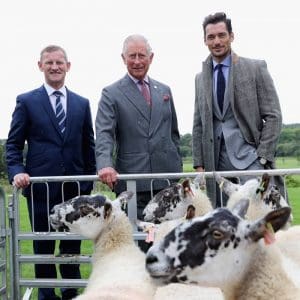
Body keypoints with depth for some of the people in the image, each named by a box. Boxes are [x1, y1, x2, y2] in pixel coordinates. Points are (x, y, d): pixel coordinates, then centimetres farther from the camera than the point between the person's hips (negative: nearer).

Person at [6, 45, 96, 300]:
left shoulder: (82, 103, 10)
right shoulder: (27, 101, 3)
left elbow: (88, 145, 12)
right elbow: (13, 144, 2)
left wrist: (90, 180, 7)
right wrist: (17, 172, -14)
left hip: (75, 187, 2)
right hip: (41, 187, -2)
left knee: (73, 246, 11)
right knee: (43, 247, 8)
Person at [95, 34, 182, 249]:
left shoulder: (164, 91, 16)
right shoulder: (111, 94, 2)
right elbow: (104, 134, -10)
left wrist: (178, 169, 15)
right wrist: (105, 164, -28)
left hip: (167, 180, 4)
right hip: (132, 182, -4)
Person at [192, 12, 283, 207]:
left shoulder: (256, 68, 1)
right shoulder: (201, 78, 13)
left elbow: (273, 116, -1)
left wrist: (263, 158, -8)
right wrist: (199, 163, 7)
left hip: (248, 157, -3)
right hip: (216, 160, 4)